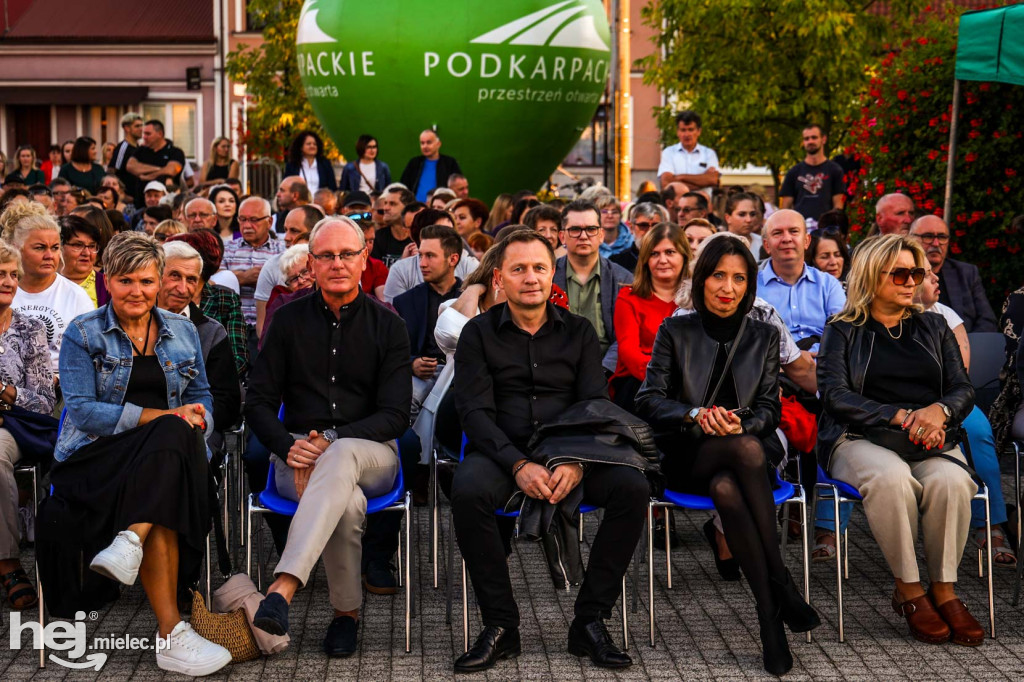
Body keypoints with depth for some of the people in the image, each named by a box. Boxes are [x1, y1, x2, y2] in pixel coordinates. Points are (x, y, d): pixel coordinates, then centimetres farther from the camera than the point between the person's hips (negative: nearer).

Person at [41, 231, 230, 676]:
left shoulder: (183, 333, 17)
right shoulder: (83, 334, 4)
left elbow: (201, 396, 19)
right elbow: (80, 410, -7)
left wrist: (196, 418, -7)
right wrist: (158, 416, -17)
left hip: (166, 449, 4)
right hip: (96, 456, -4)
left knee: (175, 434, -34)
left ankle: (132, 539, -49)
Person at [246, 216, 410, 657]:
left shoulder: (387, 326, 7)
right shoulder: (289, 321, 10)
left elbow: (396, 416, -1)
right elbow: (259, 402, 7)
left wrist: (331, 441, -17)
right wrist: (289, 447, -14)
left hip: (368, 452, -1)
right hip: (299, 455, 1)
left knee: (341, 458, -40)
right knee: (348, 501, -36)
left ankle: (282, 588, -51)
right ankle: (346, 612, -19)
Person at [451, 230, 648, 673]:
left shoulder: (579, 332, 12)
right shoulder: (479, 333, 7)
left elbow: (596, 406, 3)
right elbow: (475, 412, -4)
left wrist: (576, 461, -18)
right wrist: (519, 465, -21)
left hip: (568, 454, 2)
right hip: (501, 451, -1)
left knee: (632, 487, -26)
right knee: (467, 490, -35)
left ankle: (589, 622, -15)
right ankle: (500, 626, -20)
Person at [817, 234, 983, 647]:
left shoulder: (933, 328, 22)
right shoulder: (842, 331, 11)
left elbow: (963, 390, 12)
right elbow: (835, 394, -4)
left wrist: (939, 410, -13)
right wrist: (900, 417, -16)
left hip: (930, 442, 3)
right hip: (861, 439, -3)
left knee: (949, 480, -33)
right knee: (891, 476, -37)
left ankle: (944, 589, -19)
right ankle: (908, 590, -22)